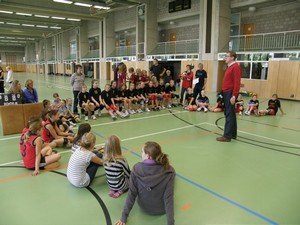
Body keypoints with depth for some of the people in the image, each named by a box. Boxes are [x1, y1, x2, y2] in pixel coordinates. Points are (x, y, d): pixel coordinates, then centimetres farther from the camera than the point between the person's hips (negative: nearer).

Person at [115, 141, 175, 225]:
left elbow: (131, 194, -19)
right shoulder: (168, 171, -28)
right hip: (162, 209, -1)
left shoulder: (136, 169, -25)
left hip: (144, 207, 1)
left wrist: (124, 217, -8)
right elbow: (168, 198, -28)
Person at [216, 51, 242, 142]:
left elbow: (237, 83, -18)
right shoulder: (230, 67, 18)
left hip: (230, 94, -10)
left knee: (229, 114, -6)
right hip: (226, 93, 10)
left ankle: (227, 136, -2)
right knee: (229, 113, 14)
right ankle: (233, 134, 23)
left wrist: (234, 96, -22)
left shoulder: (235, 67, -11)